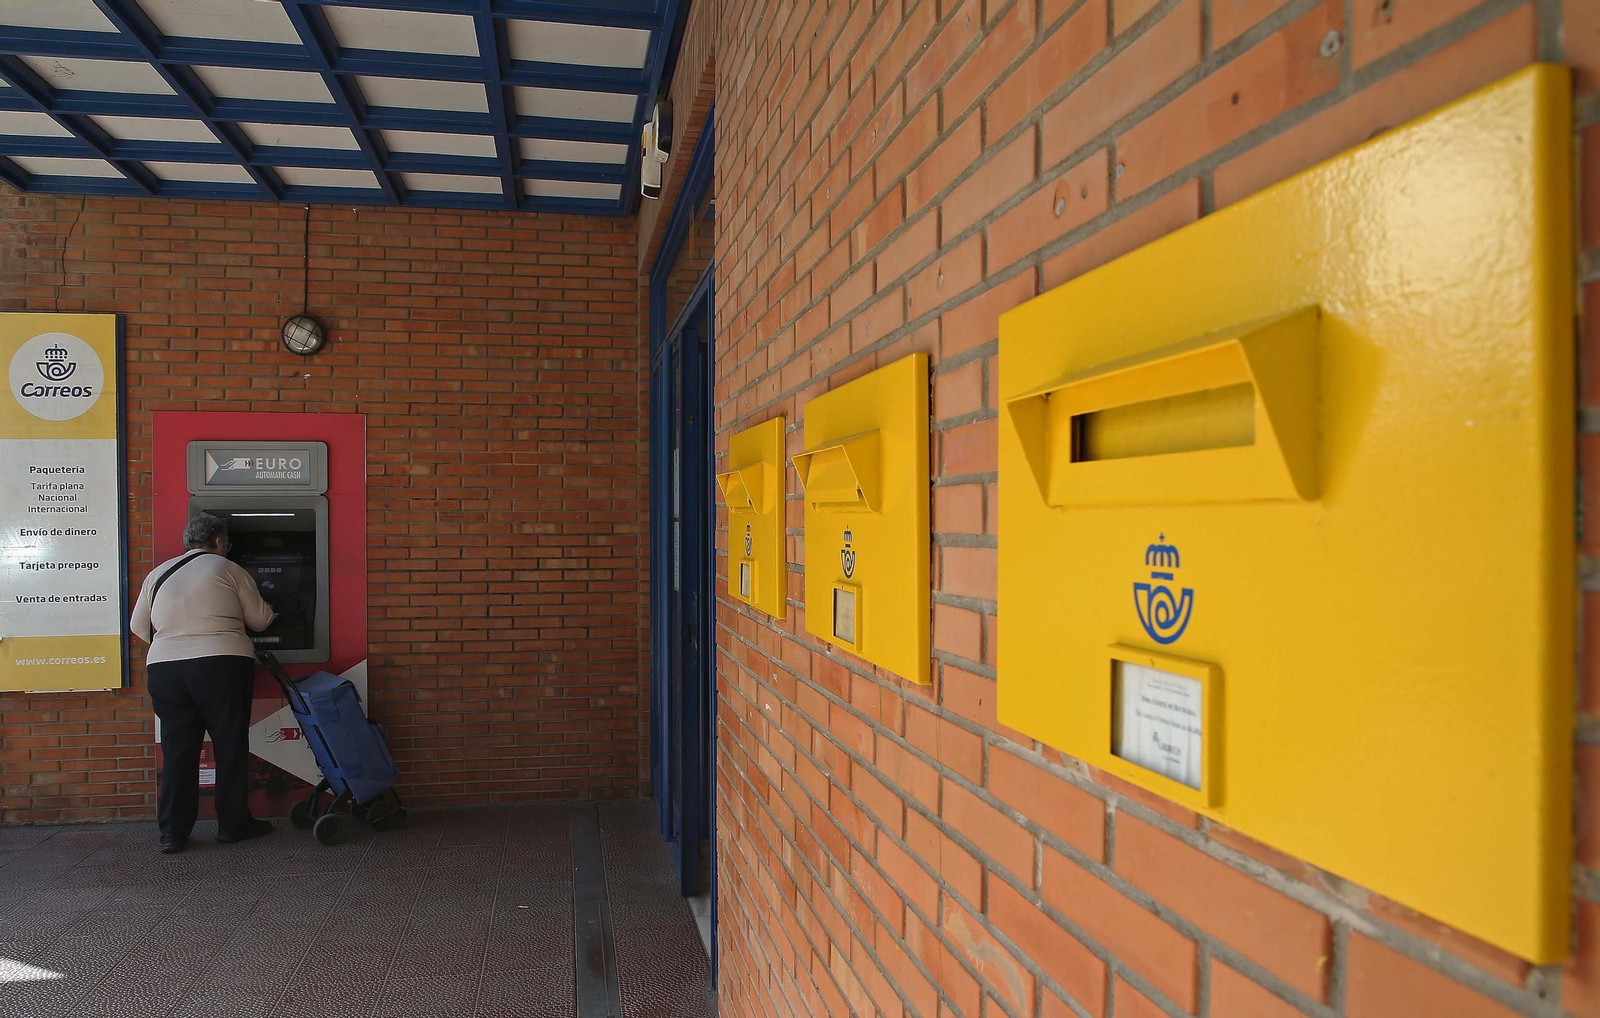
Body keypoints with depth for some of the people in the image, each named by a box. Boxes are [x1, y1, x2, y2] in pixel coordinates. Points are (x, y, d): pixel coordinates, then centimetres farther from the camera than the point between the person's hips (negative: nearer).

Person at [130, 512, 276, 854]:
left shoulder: (158, 574, 14)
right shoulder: (228, 570, 2)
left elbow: (139, 626, 18)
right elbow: (260, 619, 6)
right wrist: (269, 612, 28)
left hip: (164, 669, 4)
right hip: (221, 667, -4)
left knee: (177, 749, 10)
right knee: (230, 746, 6)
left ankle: (172, 832, 10)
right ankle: (233, 824, 14)